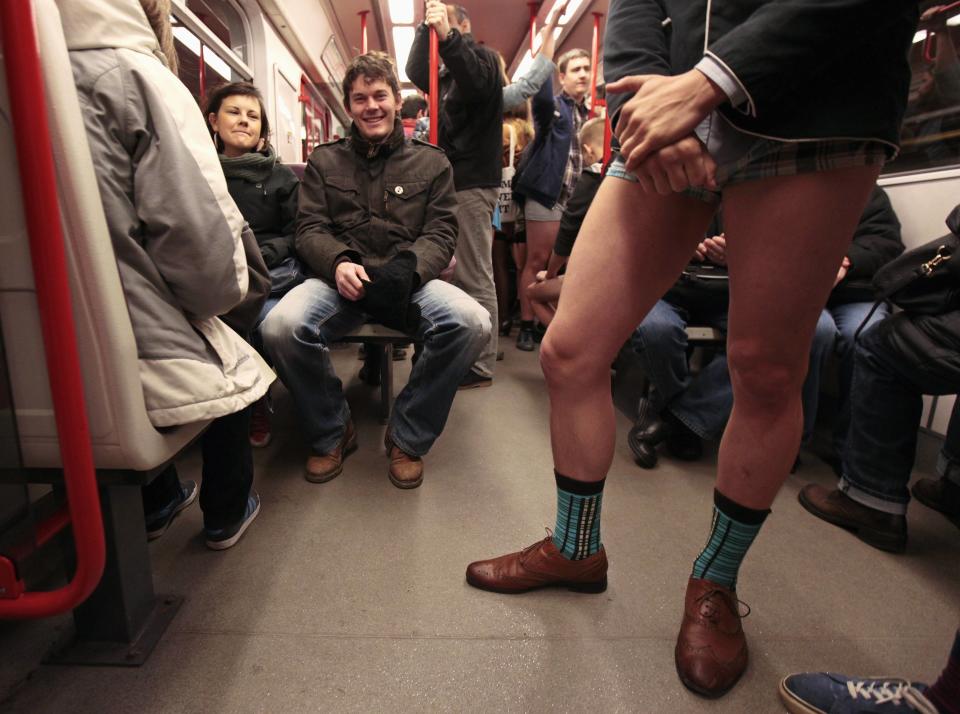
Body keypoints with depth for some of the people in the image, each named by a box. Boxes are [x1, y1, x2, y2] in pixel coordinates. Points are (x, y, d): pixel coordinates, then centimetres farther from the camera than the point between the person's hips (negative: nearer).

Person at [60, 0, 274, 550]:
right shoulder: (136, 75, -8)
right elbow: (199, 229, -19)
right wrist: (221, 293, 2)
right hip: (142, 362, -6)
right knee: (235, 361, 22)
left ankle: (157, 503, 48)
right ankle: (226, 514, 35)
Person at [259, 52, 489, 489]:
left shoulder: (431, 162, 16)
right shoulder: (324, 161, 18)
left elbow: (441, 232, 5)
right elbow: (310, 229, 9)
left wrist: (407, 270, -17)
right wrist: (339, 263, -16)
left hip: (409, 279, 0)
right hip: (340, 277, 1)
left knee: (472, 323, -31)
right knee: (280, 327, -32)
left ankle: (407, 437, -8)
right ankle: (331, 433, -2)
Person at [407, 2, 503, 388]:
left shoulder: (483, 56, 2)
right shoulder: (451, 70, 27)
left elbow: (477, 84, -20)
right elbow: (417, 75, 13)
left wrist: (447, 36, -28)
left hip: (472, 181, -9)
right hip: (455, 179, 9)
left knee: (474, 276, -10)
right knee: (463, 273, 9)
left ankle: (481, 365, -6)